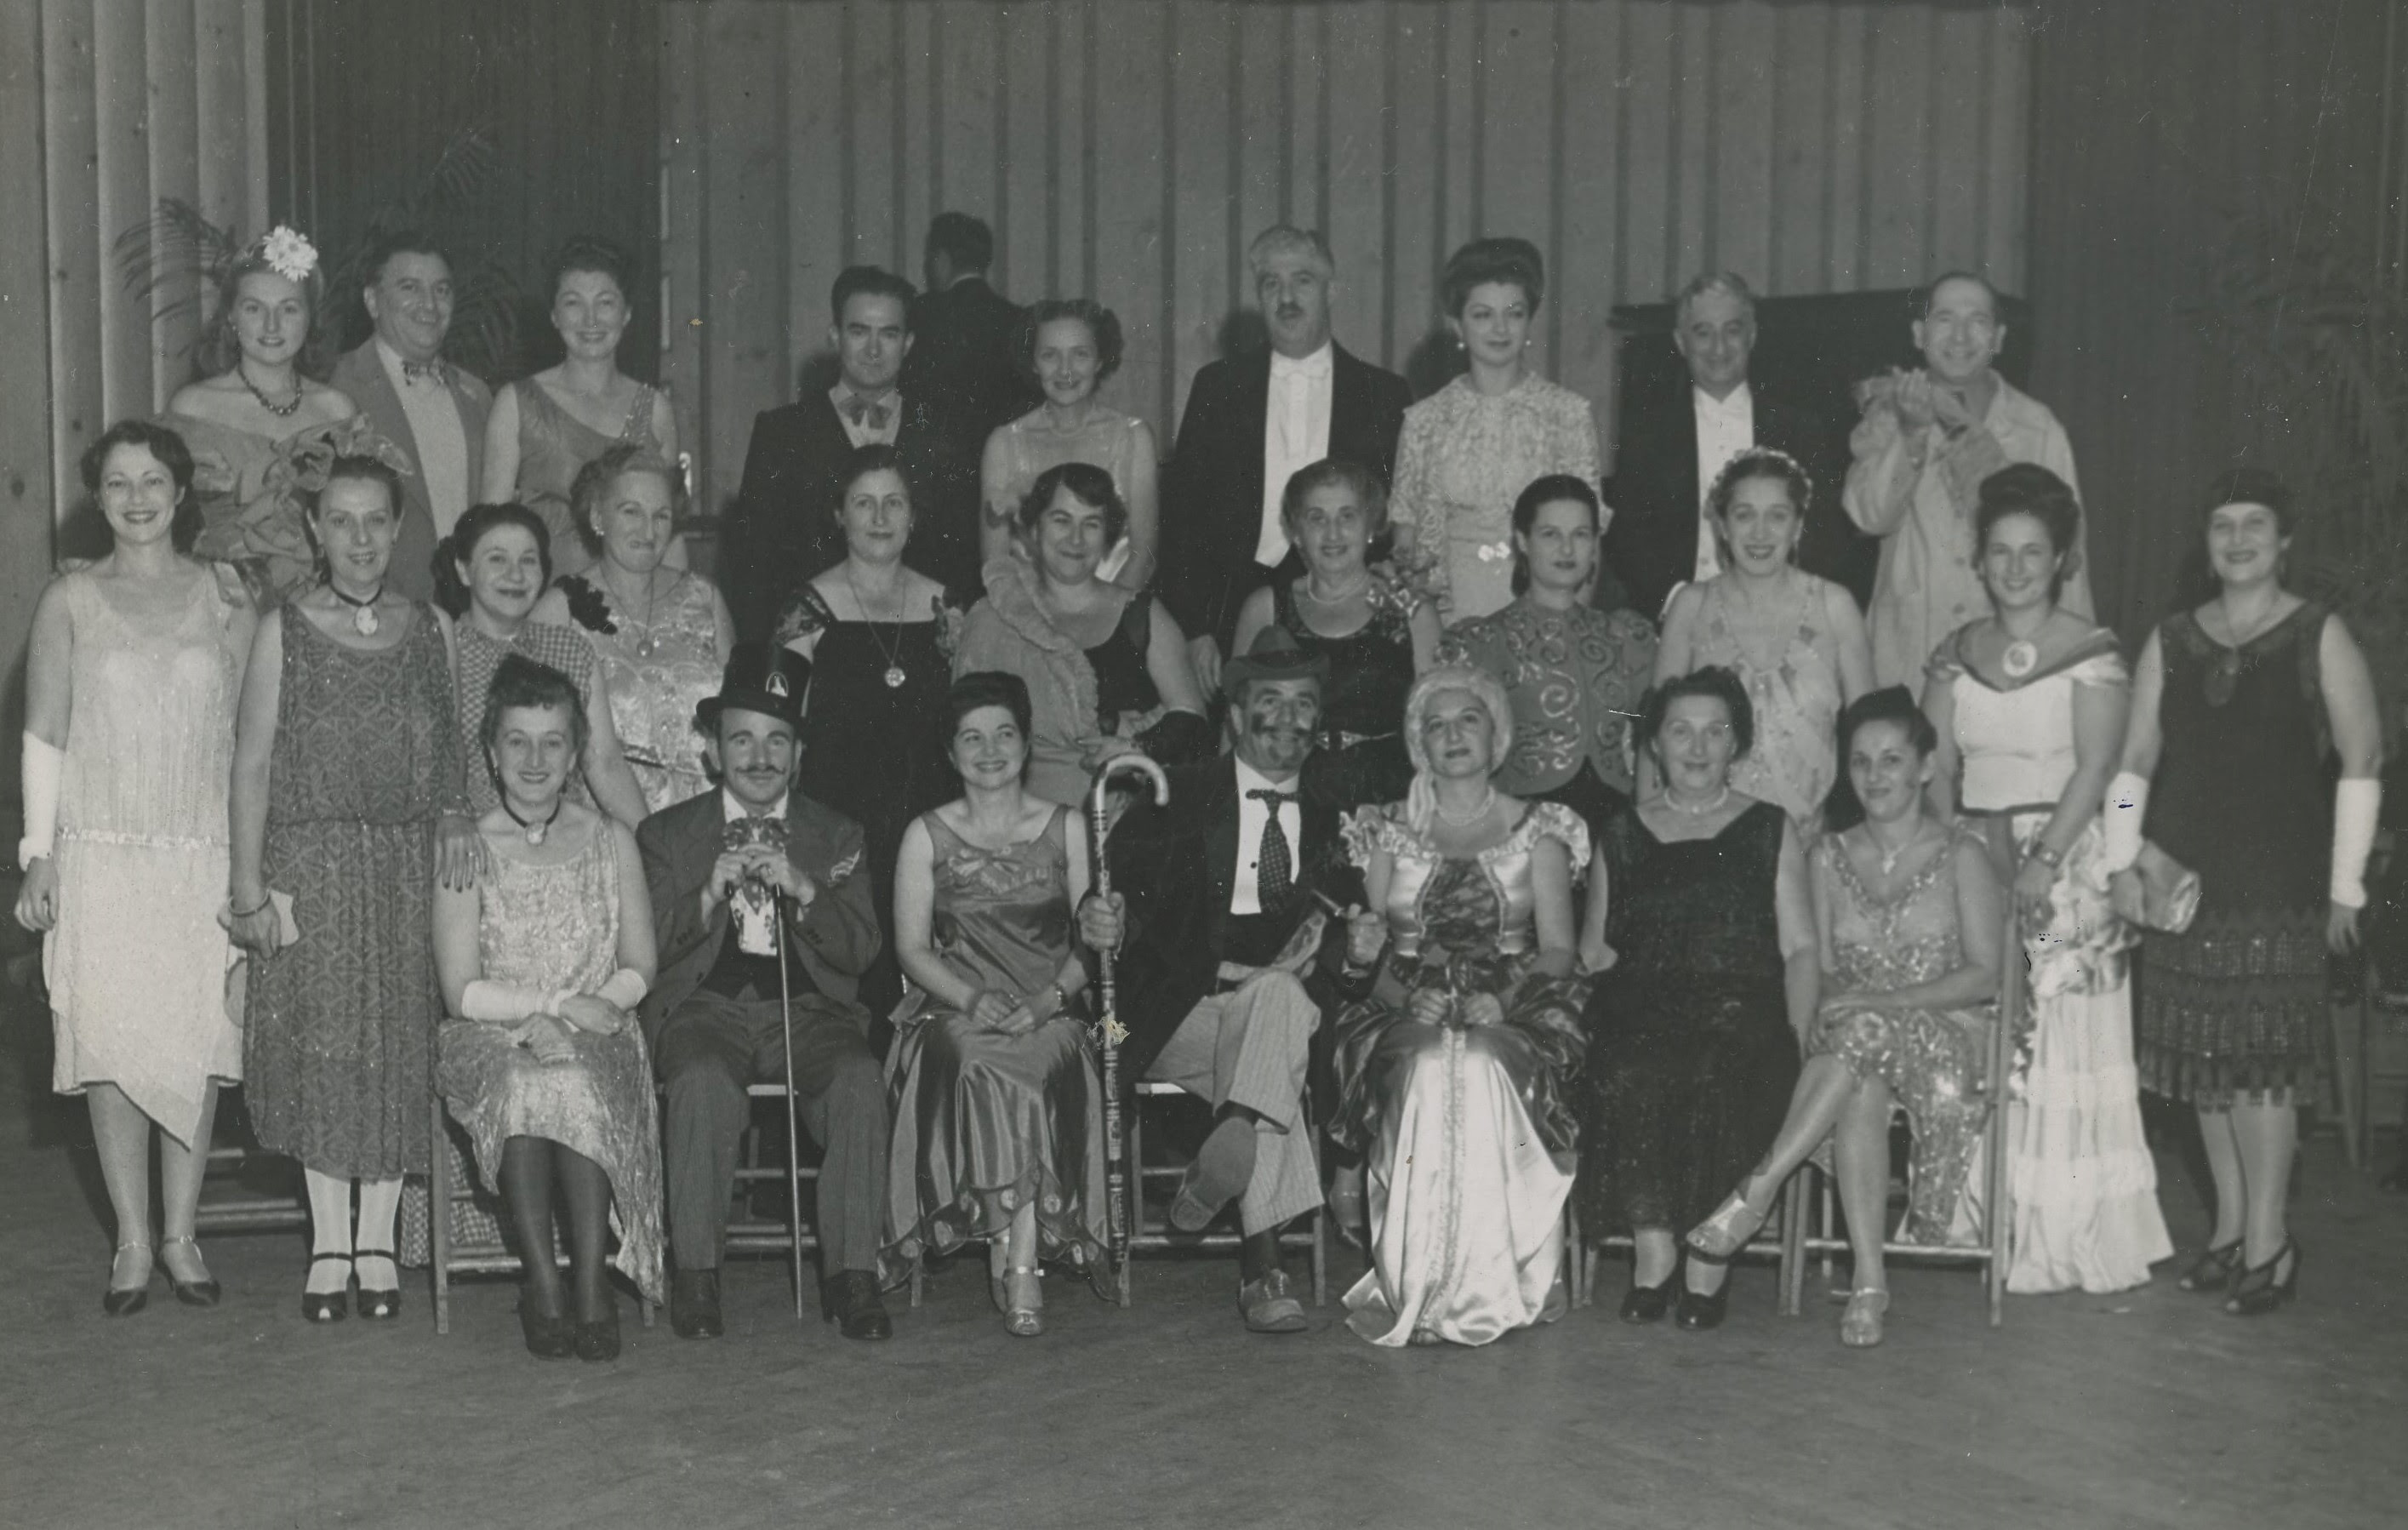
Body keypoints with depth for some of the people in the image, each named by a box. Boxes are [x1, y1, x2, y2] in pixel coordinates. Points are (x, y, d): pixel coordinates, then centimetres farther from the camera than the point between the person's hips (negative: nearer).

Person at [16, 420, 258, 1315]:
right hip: (102, 855, -1)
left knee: (197, 1042, 1)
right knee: (113, 1045, -1)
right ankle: (133, 1242, 11)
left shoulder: (225, 600, 7)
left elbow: (247, 732, 7)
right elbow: (44, 737, 5)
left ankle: (181, 1237, 14)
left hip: (203, 855, 1)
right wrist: (38, 853, -1)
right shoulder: (69, 602, 5)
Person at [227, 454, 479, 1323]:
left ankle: (379, 1236, 14)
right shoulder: (283, 632, 0)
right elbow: (253, 762, -1)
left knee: (399, 1039, 3)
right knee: (317, 1040, 1)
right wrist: (249, 883, -5)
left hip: (409, 861, 2)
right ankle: (329, 1241, 13)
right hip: (310, 860, -2)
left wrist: (457, 818, -6)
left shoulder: (430, 630, 6)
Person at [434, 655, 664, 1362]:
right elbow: (462, 990, -1)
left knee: (573, 1079, -34)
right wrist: (561, 1003, -12)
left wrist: (576, 1012, -12)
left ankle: (591, 1285, -33)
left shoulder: (611, 841, 12)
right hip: (492, 1040, -1)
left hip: (595, 1040, 1)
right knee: (521, 1082, -35)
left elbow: (638, 970, 7)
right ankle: (544, 1287, -32)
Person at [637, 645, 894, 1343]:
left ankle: (851, 1276, -23)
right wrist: (711, 892, -13)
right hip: (703, 1006, -1)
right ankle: (695, 1277, -24)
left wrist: (802, 890, -13)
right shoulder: (665, 834, 12)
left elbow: (861, 950, 4)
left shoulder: (836, 836, 14)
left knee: (859, 1082, -30)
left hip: (807, 1006, 1)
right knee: (705, 1082, -35)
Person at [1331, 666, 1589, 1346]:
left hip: (1513, 1016, -1)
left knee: (1484, 1065, -35)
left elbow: (1557, 950, 5)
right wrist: (1408, 995, -12)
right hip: (1406, 1012, 1)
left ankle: (1488, 1284, -28)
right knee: (1425, 1067, -34)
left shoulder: (1538, 831, 13)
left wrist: (1504, 998, -15)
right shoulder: (1387, 832, 16)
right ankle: (1416, 1286, -30)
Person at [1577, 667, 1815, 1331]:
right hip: (1643, 1010, 1)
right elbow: (1594, 952, 18)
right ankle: (1653, 1249, -23)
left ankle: (1711, 1256, -22)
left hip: (1742, 1009, -1)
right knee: (1630, 1075, -33)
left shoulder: (1769, 830, 17)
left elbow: (1800, 948, 9)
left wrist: (1794, 1039, -6)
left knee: (1721, 1075, -35)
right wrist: (1617, 1000, -4)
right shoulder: (1622, 837, 21)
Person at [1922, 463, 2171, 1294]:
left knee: (2065, 1047, -3)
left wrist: (2043, 861, -19)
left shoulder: (2093, 652, -2)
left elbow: (2095, 768, -10)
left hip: (2065, 863, -4)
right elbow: (1936, 768, 8)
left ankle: (2074, 1235, 6)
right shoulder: (1955, 655, 11)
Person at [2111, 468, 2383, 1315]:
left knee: (2262, 1061, -7)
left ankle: (2268, 1242, 1)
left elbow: (2363, 761, -1)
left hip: (2279, 887, -4)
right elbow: (2136, 759, 12)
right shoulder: (2171, 641, 11)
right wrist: (2122, 861, 2)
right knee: (2204, 1057, 6)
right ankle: (2231, 1229, 17)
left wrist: (2345, 886, -4)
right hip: (2185, 882, 4)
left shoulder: (2320, 637, 1)